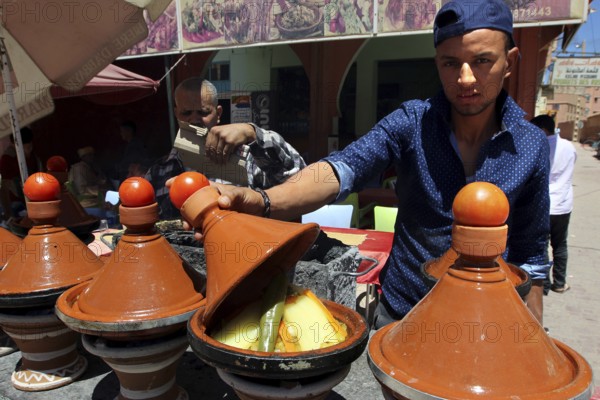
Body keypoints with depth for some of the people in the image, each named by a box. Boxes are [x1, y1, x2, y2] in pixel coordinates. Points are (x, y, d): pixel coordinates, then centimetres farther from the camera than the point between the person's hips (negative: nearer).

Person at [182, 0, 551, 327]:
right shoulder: (412, 123, -13)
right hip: (399, 316, 0)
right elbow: (344, 169, -30)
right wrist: (263, 202, -47)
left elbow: (530, 253, 0)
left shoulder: (531, 147, -8)